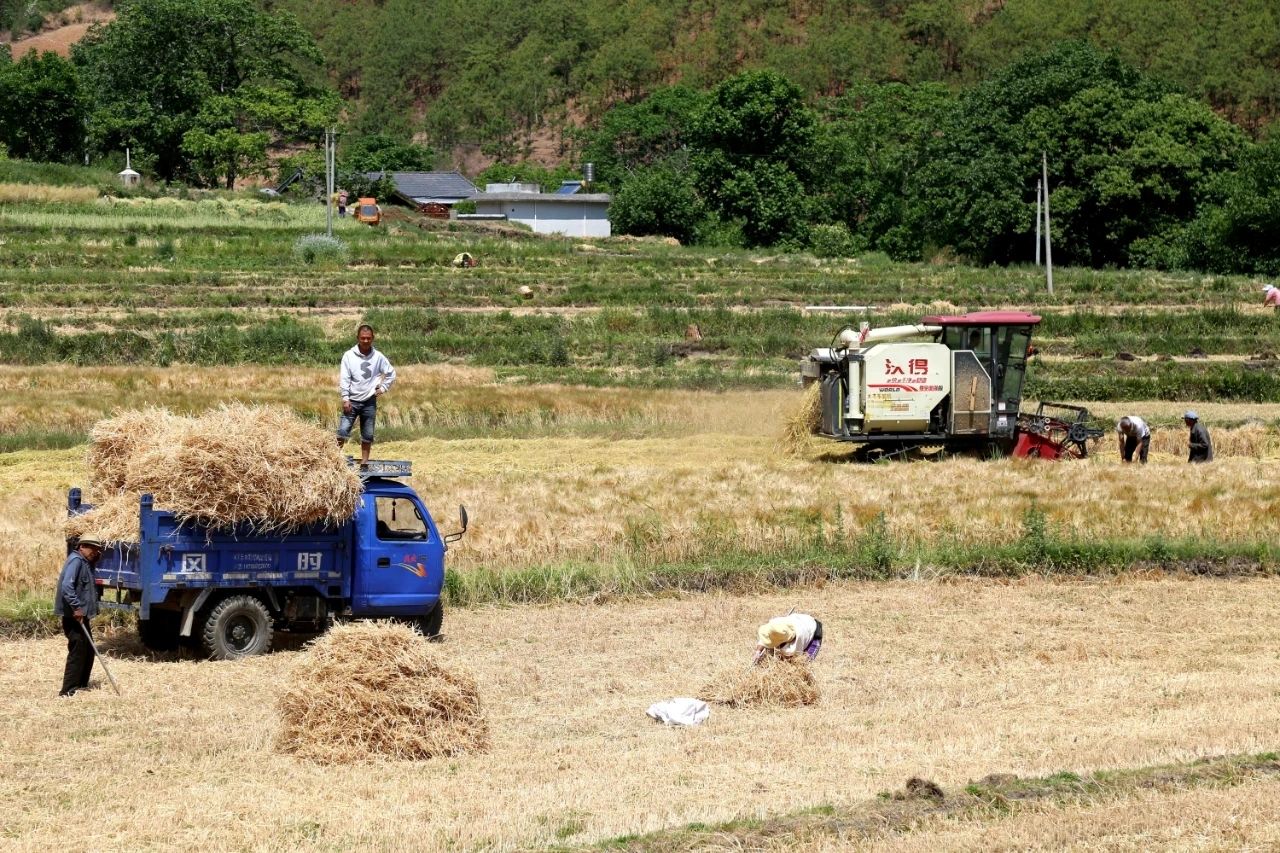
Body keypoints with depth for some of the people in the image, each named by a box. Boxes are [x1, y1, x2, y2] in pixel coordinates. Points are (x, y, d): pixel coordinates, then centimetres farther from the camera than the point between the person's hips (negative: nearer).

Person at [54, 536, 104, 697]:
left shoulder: (86, 563, 18)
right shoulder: (76, 560, -13)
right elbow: (67, 585, -26)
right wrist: (77, 607, -28)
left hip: (81, 615, 10)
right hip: (73, 615, -10)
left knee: (88, 650, 16)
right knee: (77, 651, -12)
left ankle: (81, 684, 26)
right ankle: (68, 690, -13)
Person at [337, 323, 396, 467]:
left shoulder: (378, 357, 0)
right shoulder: (349, 355, -6)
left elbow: (391, 373, 13)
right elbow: (344, 378, -8)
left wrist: (383, 388, 3)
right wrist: (345, 398, -13)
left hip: (370, 402, 2)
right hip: (352, 401, -2)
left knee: (368, 435, 7)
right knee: (343, 431, -12)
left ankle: (364, 463, 16)